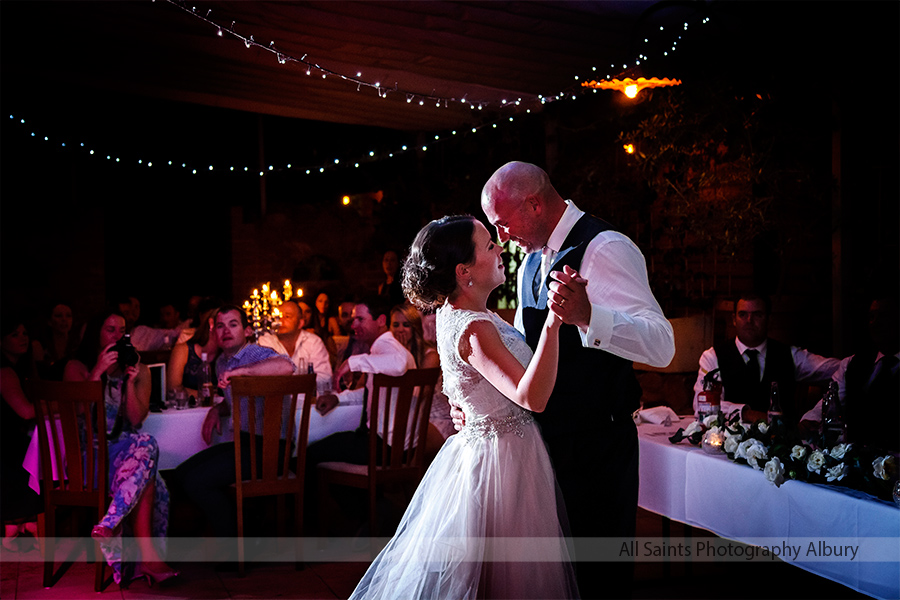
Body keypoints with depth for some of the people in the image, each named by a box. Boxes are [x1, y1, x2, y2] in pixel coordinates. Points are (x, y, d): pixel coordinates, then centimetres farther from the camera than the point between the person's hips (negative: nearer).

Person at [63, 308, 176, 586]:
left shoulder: (139, 370, 15)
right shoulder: (77, 367, 9)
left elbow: (136, 419, 4)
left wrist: (130, 381, -8)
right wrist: (99, 371, -11)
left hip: (124, 450, 4)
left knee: (145, 446, -33)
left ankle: (109, 523, -35)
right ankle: (147, 555, -36)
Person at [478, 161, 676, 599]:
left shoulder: (604, 248, -17)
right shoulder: (532, 262, 10)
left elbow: (661, 345, -27)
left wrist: (587, 316, -42)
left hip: (596, 446, -8)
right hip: (547, 439, 8)